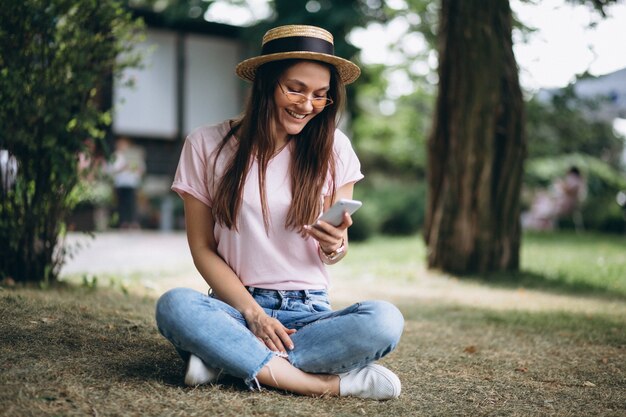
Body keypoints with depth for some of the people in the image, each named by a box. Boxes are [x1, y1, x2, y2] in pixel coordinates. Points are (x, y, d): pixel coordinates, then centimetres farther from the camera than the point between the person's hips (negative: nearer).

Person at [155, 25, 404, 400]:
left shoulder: (333, 148, 2)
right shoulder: (207, 146, -1)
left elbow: (337, 250, 7)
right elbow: (202, 248, 0)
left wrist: (335, 246, -19)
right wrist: (253, 313, -13)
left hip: (309, 311, 1)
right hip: (236, 306, -1)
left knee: (385, 320, -29)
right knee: (174, 305, -33)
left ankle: (228, 357, -21)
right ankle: (331, 383, -27)